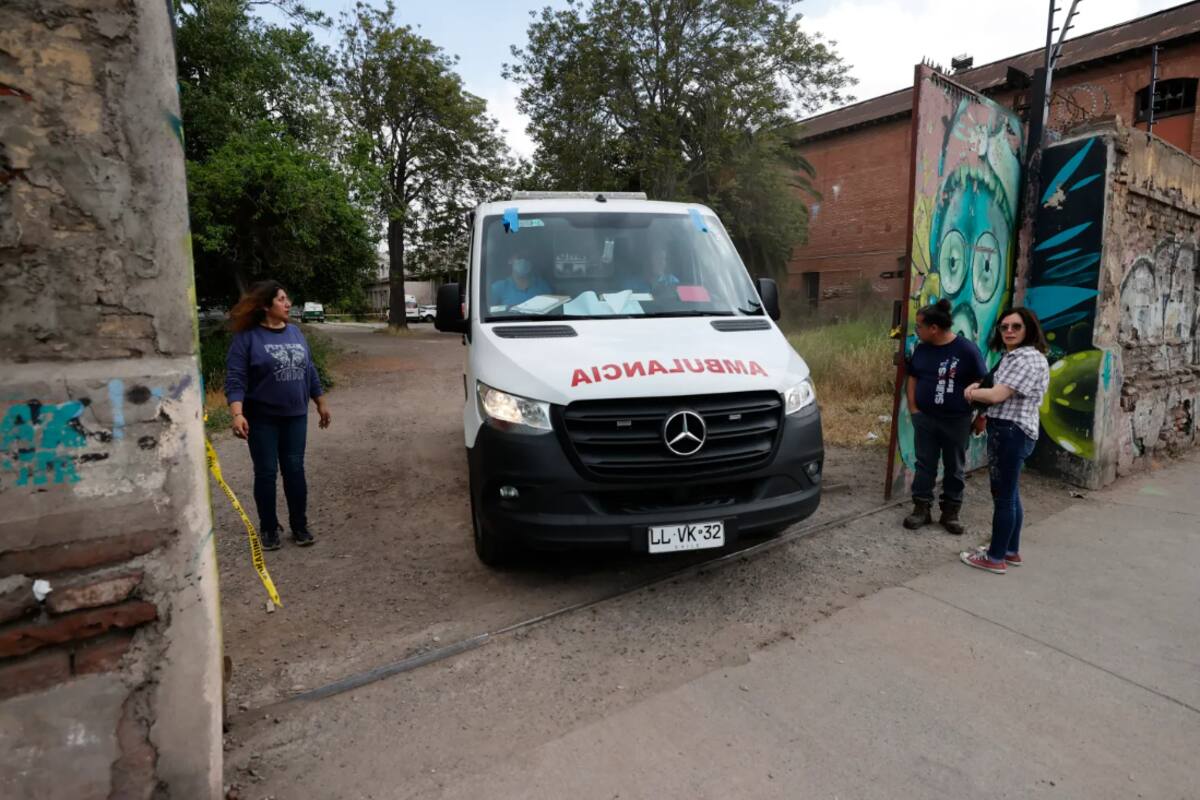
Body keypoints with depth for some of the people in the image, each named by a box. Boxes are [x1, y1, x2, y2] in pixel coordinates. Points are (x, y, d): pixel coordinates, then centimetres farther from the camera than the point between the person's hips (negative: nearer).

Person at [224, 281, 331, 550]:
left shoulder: (295, 333, 7)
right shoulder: (247, 337, -10)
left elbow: (309, 371, 14)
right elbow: (235, 379, -15)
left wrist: (321, 403, 16)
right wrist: (237, 414, -26)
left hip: (295, 416, 4)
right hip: (262, 418, -4)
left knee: (295, 470, 7)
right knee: (266, 473, 5)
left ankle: (300, 526, 18)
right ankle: (269, 529, 19)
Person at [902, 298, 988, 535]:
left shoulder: (966, 349, -13)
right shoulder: (922, 349, 1)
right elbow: (913, 378, 11)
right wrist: (913, 408, 3)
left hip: (956, 421, -3)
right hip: (925, 418, 4)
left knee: (955, 468, 9)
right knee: (924, 465, 8)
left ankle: (951, 512, 20)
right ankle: (921, 508, 16)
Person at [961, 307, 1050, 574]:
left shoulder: (1028, 359, -16)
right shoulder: (1012, 356, 17)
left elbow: (997, 396, -21)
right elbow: (998, 393, 22)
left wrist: (970, 393, -2)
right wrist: (978, 389, 1)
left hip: (1011, 432, -11)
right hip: (1010, 431, 11)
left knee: (1003, 496, -3)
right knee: (1009, 494, 17)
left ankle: (995, 557, 6)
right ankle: (1011, 551, 29)